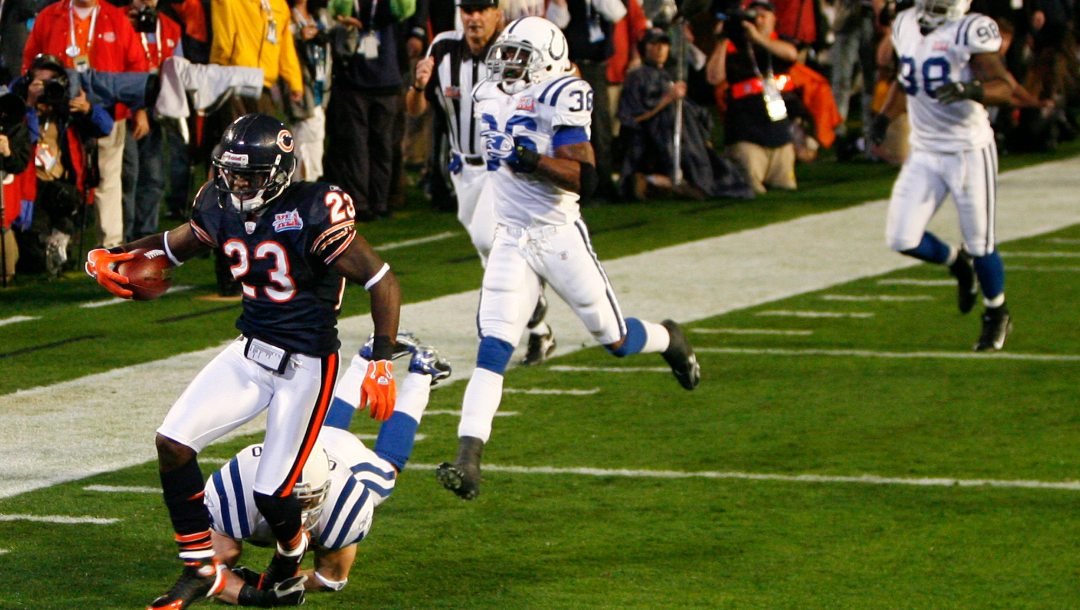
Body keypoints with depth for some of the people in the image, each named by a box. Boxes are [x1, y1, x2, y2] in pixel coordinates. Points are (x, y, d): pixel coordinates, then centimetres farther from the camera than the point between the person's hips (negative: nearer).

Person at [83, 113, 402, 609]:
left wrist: (381, 364, -22)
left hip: (306, 365, -6)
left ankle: (291, 550, 33)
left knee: (271, 494, -6)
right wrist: (107, 257, -1)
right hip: (250, 353, 6)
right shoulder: (222, 209, -2)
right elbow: (172, 246, 17)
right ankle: (201, 569, 9)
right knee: (173, 442, -6)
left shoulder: (311, 215, -22)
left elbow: (383, 283, -18)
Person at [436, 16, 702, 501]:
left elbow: (584, 177, -22)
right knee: (492, 351, -11)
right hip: (511, 242, 4)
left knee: (615, 340, 10)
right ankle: (467, 461, -19)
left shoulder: (558, 100, -14)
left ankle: (668, 339, 46)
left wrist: (531, 160, -31)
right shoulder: (490, 98, 9)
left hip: (561, 237, -4)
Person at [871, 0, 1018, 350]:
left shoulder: (969, 32, -16)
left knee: (979, 244, 2)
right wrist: (886, 115, 8)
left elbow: (1006, 87, -18)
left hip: (968, 151, -6)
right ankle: (957, 263, 28)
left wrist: (969, 90, -35)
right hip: (924, 152, 6)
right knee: (902, 239, -3)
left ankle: (997, 315, 27)